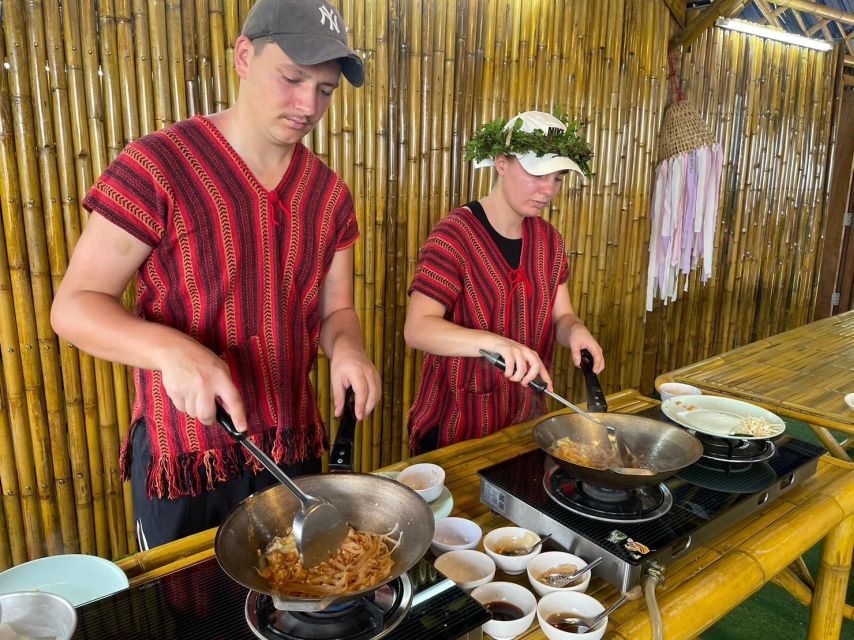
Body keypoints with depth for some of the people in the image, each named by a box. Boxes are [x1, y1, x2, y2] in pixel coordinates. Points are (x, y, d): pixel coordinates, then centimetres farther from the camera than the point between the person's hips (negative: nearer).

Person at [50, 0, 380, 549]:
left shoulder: (330, 195, 1)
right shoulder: (157, 166, -15)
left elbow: (335, 310, 6)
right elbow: (74, 306, -14)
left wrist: (346, 348, -17)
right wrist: (171, 350, -33)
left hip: (295, 447, 5)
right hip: (184, 461, -4)